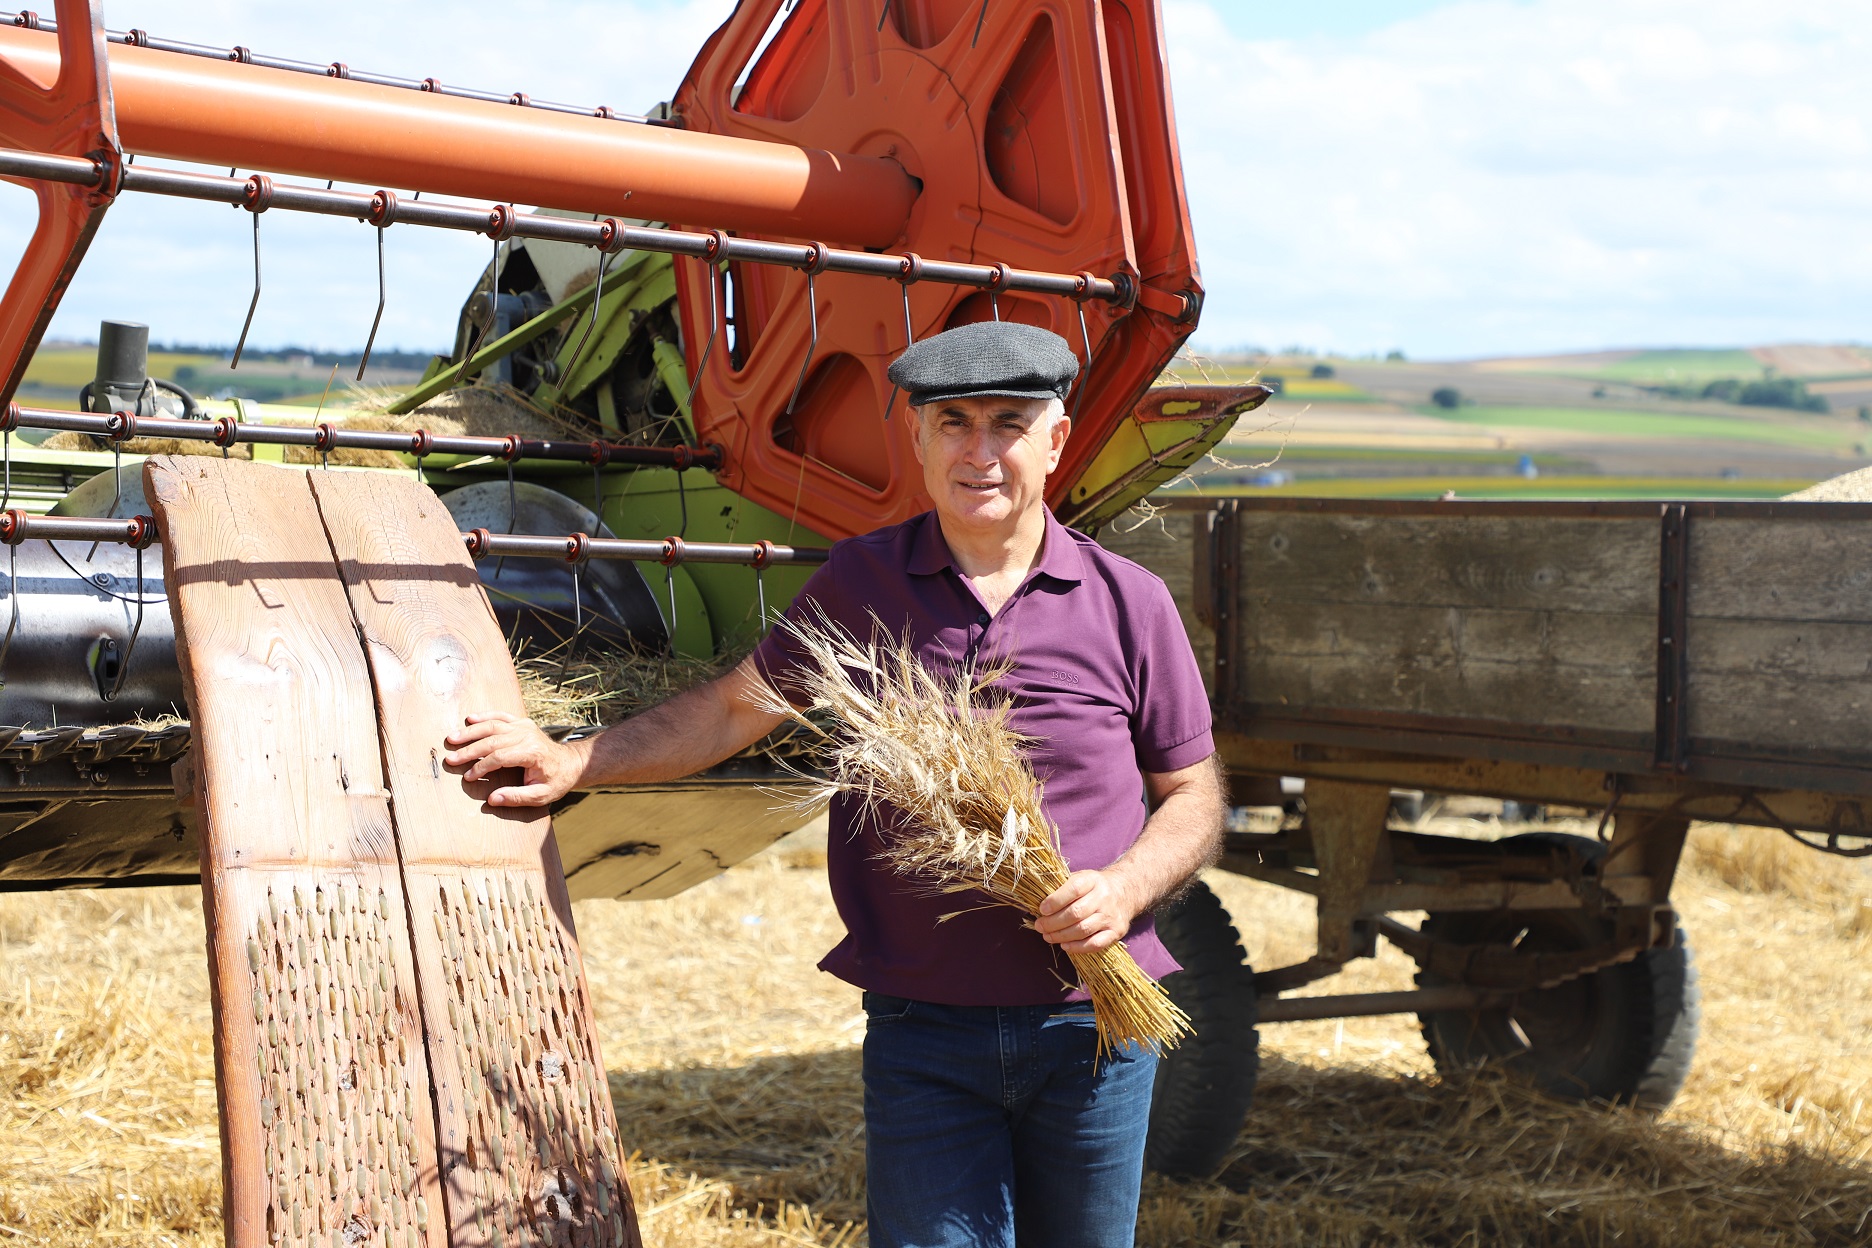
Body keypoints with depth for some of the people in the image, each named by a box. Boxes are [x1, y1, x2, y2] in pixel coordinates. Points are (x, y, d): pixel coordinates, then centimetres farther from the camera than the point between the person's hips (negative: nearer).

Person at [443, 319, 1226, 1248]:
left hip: (1096, 1027, 1)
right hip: (922, 1029, -1)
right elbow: (733, 712, 12)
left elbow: (1194, 796, 6)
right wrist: (572, 762, 6)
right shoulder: (859, 585, 2)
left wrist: (1123, 891, -11)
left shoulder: (1127, 602, 0)